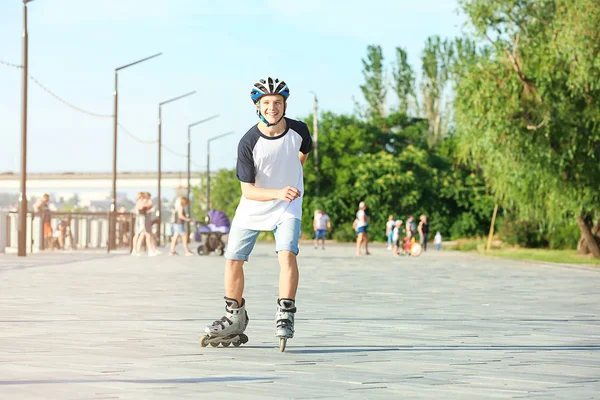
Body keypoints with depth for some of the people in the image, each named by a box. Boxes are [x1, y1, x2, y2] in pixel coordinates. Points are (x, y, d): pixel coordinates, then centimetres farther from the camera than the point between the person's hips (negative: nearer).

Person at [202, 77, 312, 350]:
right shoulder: (248, 143, -21)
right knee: (233, 259, 2)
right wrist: (278, 193, -36)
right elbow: (248, 190, -21)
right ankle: (235, 318, 21)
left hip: (287, 207, 0)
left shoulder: (298, 130, -14)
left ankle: (285, 315, -14)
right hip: (252, 207, 0)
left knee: (287, 254, -22)